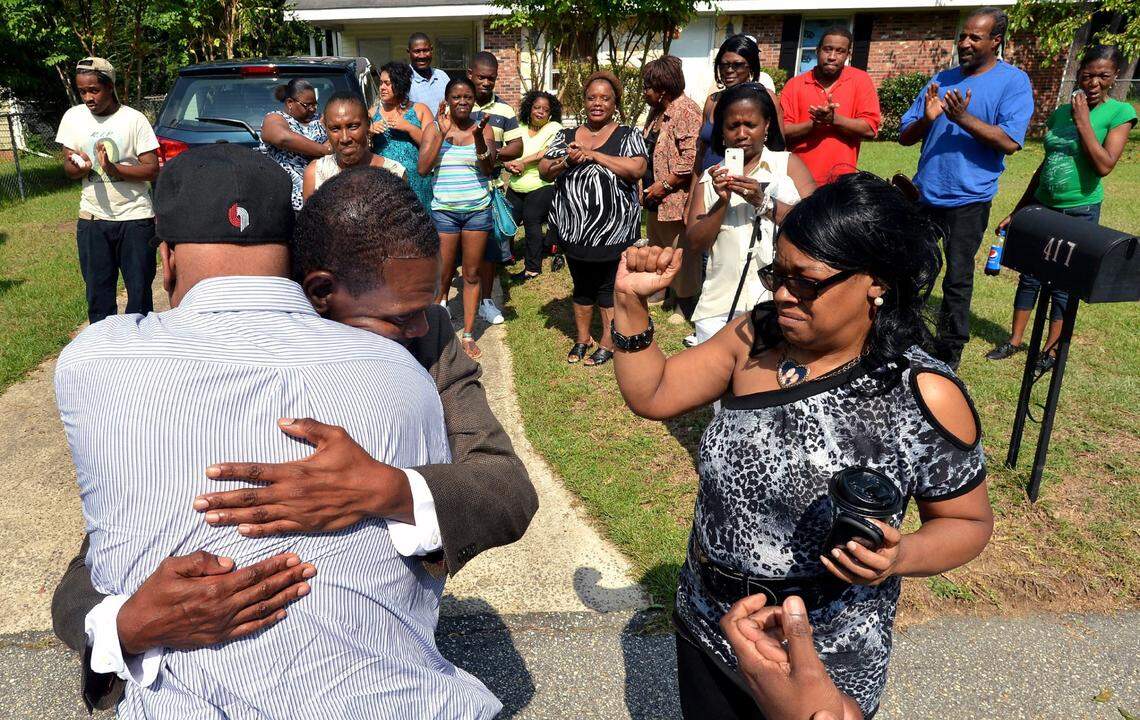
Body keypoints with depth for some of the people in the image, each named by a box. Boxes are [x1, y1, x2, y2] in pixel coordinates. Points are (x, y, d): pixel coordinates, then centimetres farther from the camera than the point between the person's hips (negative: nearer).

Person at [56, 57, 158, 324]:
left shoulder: (134, 119, -5)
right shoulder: (73, 117, 5)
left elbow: (152, 169, -8)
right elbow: (69, 169, 8)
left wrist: (113, 169, -22)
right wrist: (79, 166, -14)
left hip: (135, 217, -3)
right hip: (92, 218, 3)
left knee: (139, 288, 2)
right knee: (98, 290, 7)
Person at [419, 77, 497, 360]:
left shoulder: (482, 128, 3)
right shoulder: (435, 127, 1)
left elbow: (488, 168, -7)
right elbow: (423, 168, -10)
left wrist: (478, 136, -22)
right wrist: (442, 133, -15)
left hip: (478, 209, 1)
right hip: (444, 210, -1)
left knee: (472, 275, 7)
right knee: (443, 276, 3)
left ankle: (468, 335, 17)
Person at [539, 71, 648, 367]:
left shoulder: (627, 136, -1)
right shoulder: (566, 136, 11)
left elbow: (636, 169, -18)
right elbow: (544, 171, 8)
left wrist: (592, 154, -17)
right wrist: (566, 161, -13)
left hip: (614, 230, -4)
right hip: (574, 229, 4)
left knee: (609, 287, 6)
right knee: (581, 286, 16)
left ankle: (608, 343, 19)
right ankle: (582, 338, 30)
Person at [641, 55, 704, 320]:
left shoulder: (686, 111, -18)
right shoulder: (656, 111, 12)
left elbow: (692, 158, -26)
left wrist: (665, 184, -20)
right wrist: (644, 184, 12)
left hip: (677, 199, -10)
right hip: (655, 199, 10)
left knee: (682, 256, 1)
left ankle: (686, 306, 15)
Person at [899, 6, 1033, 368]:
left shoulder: (1014, 82, -5)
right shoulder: (941, 79, 8)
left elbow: (1010, 141, -17)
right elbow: (905, 136, 5)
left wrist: (964, 118, -25)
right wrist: (926, 119, -15)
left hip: (968, 201, -4)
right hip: (923, 194, 4)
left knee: (957, 279, 6)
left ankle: (948, 355, 18)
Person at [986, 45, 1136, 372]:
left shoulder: (1120, 113, -7)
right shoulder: (1059, 113, 6)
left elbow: (1104, 166, -17)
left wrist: (1083, 122, -16)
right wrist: (1017, 211, 15)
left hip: (1080, 212, -4)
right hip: (1042, 207, 4)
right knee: (1029, 276, 9)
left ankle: (1051, 351, 17)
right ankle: (1015, 341, 21)